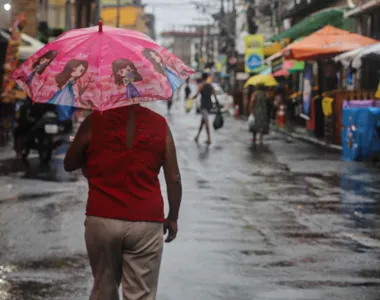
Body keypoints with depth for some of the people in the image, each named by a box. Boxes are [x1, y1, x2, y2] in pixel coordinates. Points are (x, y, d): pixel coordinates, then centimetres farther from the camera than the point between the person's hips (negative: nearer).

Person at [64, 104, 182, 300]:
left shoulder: (94, 122, -2)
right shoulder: (159, 125, 0)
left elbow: (69, 165, 10)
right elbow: (173, 179, 2)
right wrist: (173, 218, 14)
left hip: (101, 220, 1)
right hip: (146, 223, -1)